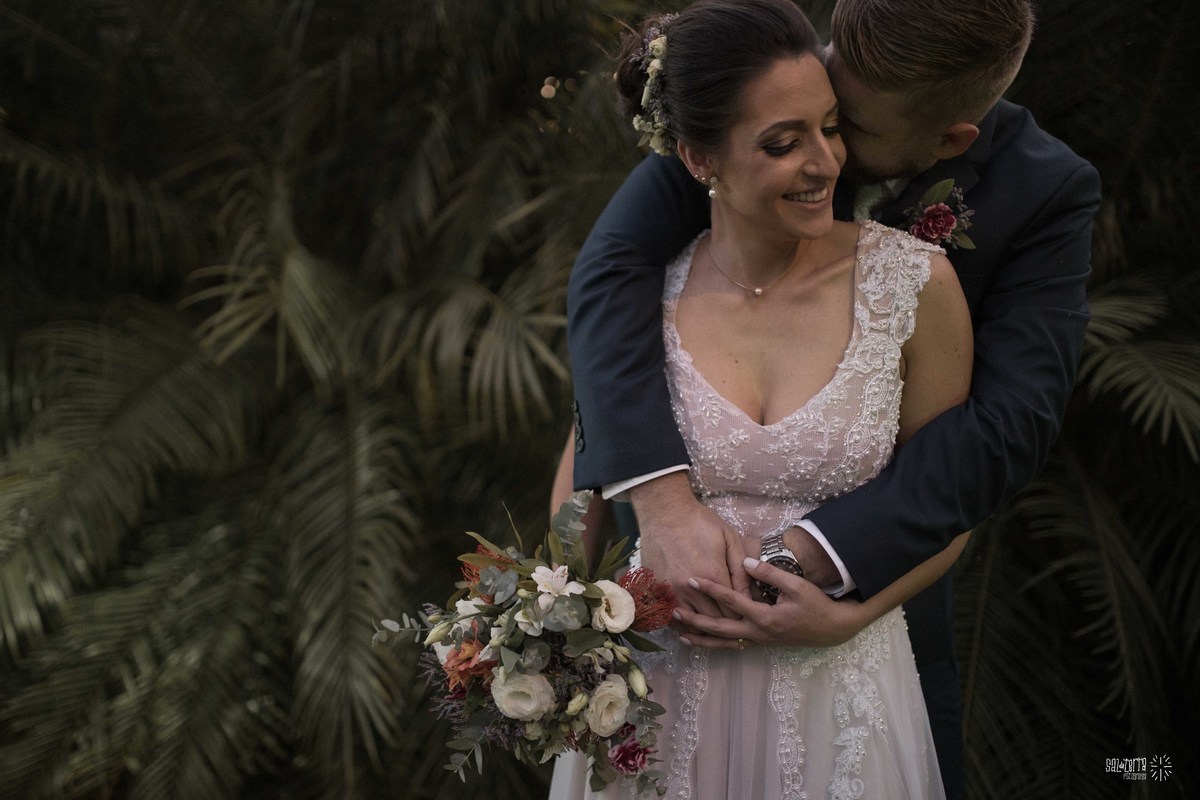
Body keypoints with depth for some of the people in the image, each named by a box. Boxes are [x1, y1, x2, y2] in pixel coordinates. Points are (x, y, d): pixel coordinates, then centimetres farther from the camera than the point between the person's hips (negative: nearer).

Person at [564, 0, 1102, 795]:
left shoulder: (1047, 192, -21)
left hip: (878, 549, -1)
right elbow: (614, 266, -29)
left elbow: (1011, 418, -28)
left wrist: (811, 554, -39)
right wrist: (665, 500, -43)